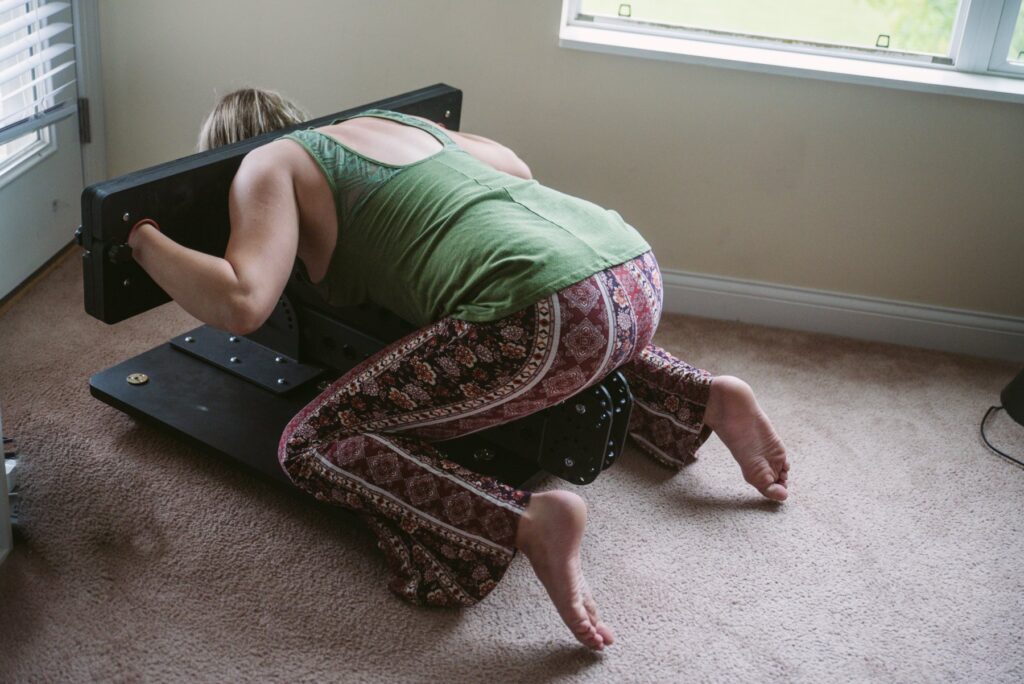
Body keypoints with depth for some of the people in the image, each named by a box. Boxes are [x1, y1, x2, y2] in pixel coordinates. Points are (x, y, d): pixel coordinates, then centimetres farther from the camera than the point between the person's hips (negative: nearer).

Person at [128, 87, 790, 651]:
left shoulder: (271, 164, 9)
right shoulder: (397, 120, 30)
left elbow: (240, 303, -6)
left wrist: (142, 238, 10)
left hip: (549, 310, -8)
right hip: (640, 272, 9)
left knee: (311, 444, 3)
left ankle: (525, 524, -15)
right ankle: (712, 400, 22)